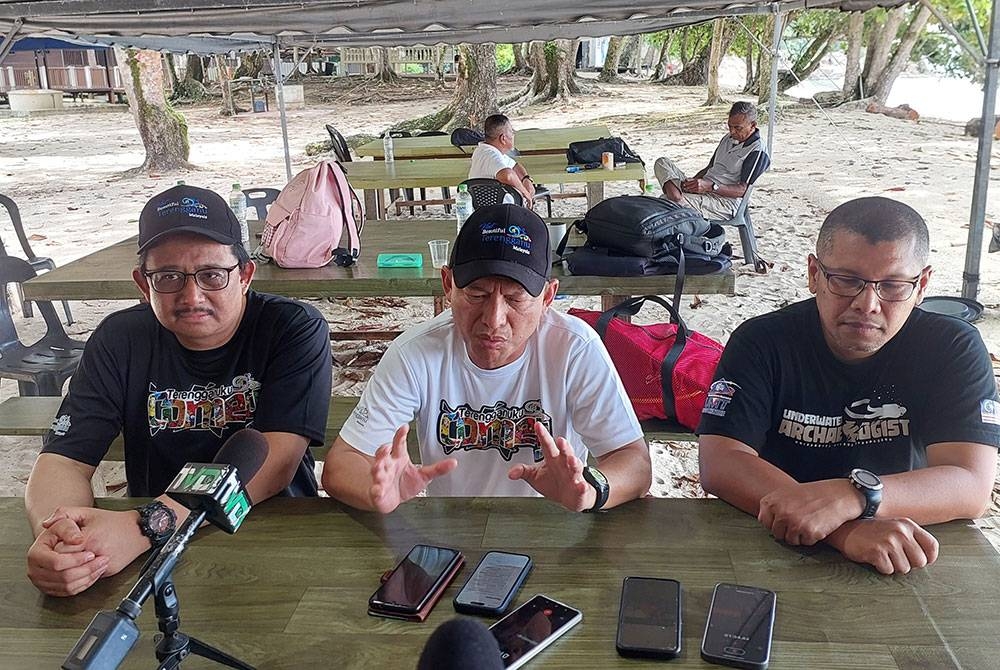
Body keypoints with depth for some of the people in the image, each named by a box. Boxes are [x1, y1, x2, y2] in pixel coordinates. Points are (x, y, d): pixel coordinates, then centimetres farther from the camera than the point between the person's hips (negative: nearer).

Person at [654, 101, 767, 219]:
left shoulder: (757, 152, -8)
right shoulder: (728, 139, 20)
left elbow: (742, 190, -14)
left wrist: (710, 186, -27)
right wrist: (692, 181, 3)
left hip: (725, 201, -10)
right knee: (662, 162, -10)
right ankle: (677, 198, -31)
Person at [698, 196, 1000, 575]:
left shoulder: (954, 349, -4)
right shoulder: (762, 342, -8)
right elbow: (719, 464, -18)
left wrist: (851, 497, -32)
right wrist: (846, 530, -30)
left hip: (901, 566, 0)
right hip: (772, 550, 0)